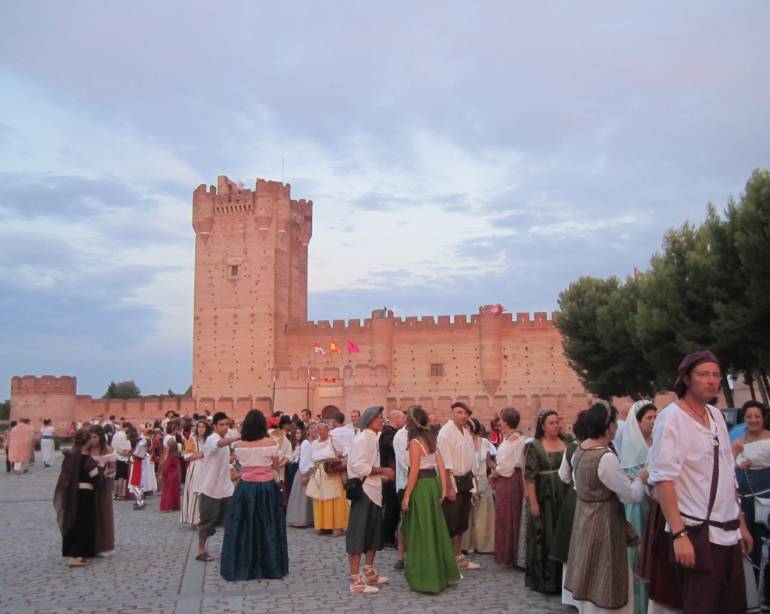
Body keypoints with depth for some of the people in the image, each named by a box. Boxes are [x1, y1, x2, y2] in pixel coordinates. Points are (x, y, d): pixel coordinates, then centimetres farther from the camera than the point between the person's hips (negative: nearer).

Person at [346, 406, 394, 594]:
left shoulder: (372, 439, 16)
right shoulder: (362, 439, -14)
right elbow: (358, 466, -24)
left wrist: (381, 474, 8)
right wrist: (382, 471, -17)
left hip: (373, 493, 10)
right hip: (362, 493, -10)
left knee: (373, 534, 18)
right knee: (358, 537, -5)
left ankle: (369, 572, 31)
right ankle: (356, 581, 0)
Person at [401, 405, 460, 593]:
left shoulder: (415, 442, -14)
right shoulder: (431, 438, 9)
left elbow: (414, 471, -16)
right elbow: (441, 466, 7)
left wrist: (406, 496, -13)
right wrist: (443, 489, 9)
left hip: (421, 486, -8)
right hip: (433, 483, 8)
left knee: (422, 532, 1)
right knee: (434, 529, 16)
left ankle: (425, 578, 9)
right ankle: (441, 573, 24)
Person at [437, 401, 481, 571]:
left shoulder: (466, 433, 11)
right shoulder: (446, 432, -15)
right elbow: (446, 463, -19)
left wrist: (471, 483, 8)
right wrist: (449, 488, -21)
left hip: (466, 480, 8)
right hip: (452, 480, -8)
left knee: (462, 522, 16)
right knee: (450, 523, -2)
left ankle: (458, 556, 28)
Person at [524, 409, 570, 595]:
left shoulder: (566, 444, 5)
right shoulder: (534, 446, -8)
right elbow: (529, 476, -11)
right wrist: (533, 502, -16)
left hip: (564, 498, 4)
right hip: (545, 499, -4)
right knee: (545, 538, 4)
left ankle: (561, 578, 24)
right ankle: (545, 580, 16)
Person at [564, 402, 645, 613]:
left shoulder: (580, 450, 3)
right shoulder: (606, 457, -25)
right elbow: (632, 495, -18)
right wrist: (640, 478, 2)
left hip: (585, 521, 9)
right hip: (603, 526, -9)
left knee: (590, 583, 20)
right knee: (603, 586, 4)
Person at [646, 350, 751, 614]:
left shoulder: (716, 415, 11)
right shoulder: (672, 417, -12)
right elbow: (663, 479, -18)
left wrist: (741, 523, 16)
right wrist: (679, 534, -23)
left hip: (728, 532, 7)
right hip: (697, 533, -7)